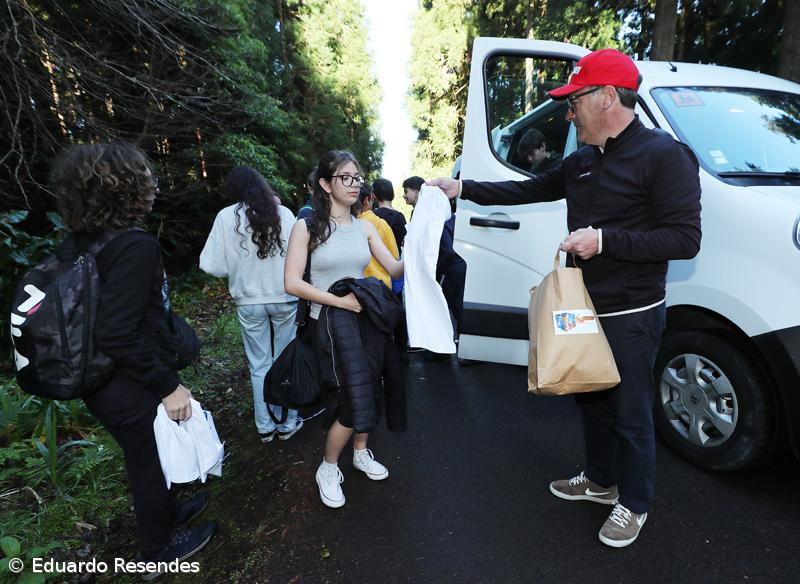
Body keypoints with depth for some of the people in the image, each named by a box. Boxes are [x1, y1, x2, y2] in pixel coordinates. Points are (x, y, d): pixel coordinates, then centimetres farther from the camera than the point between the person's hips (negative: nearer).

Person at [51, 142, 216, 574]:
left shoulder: (84, 243, 0)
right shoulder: (135, 246, -27)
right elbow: (115, 335, -31)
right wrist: (169, 385, -23)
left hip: (103, 385, 8)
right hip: (133, 391, -8)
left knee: (145, 459, 28)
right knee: (152, 464, 16)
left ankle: (164, 513, 54)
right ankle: (159, 550, 41)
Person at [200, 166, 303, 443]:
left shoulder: (226, 216, -6)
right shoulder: (284, 213, -7)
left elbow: (212, 265, -7)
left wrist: (237, 266, 12)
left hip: (249, 302, 0)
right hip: (284, 298, 0)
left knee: (259, 365, 14)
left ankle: (265, 427, 24)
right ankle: (287, 423, 24)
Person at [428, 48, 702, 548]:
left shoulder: (663, 155, -15)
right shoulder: (582, 162, 10)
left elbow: (685, 239, -19)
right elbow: (527, 190, 14)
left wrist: (604, 240, -26)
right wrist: (463, 188, 11)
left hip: (632, 316, -8)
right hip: (585, 309, 8)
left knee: (631, 413, 7)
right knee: (593, 399, 20)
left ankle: (634, 505, 31)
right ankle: (601, 482, 42)